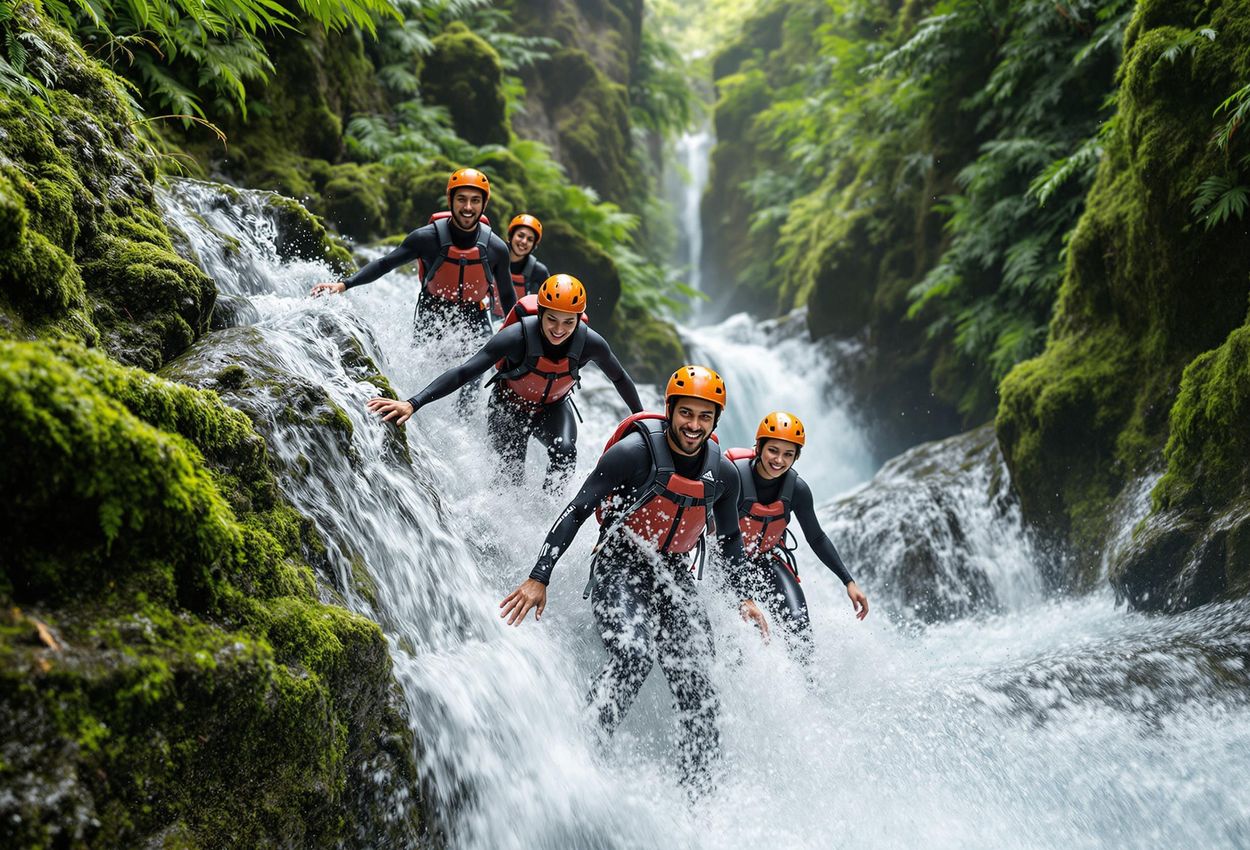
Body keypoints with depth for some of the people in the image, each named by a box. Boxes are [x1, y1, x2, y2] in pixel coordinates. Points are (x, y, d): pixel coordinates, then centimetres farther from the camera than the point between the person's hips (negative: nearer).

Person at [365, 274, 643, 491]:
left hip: (554, 408, 2)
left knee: (565, 451, -27)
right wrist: (413, 403, -47)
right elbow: (464, 372, -37)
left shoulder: (590, 343, -27)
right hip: (509, 406, -1)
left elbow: (620, 378, -6)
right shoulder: (517, 337, -36)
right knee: (513, 476, -8)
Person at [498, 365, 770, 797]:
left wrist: (745, 596, 7)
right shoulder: (635, 451, -17)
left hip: (674, 575, 5)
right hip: (620, 566, -5)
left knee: (696, 686, -4)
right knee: (634, 655, -31)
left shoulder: (723, 473, -1)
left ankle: (699, 792, 4)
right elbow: (575, 512, -15)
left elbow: (730, 539, 16)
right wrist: (539, 578, -19)